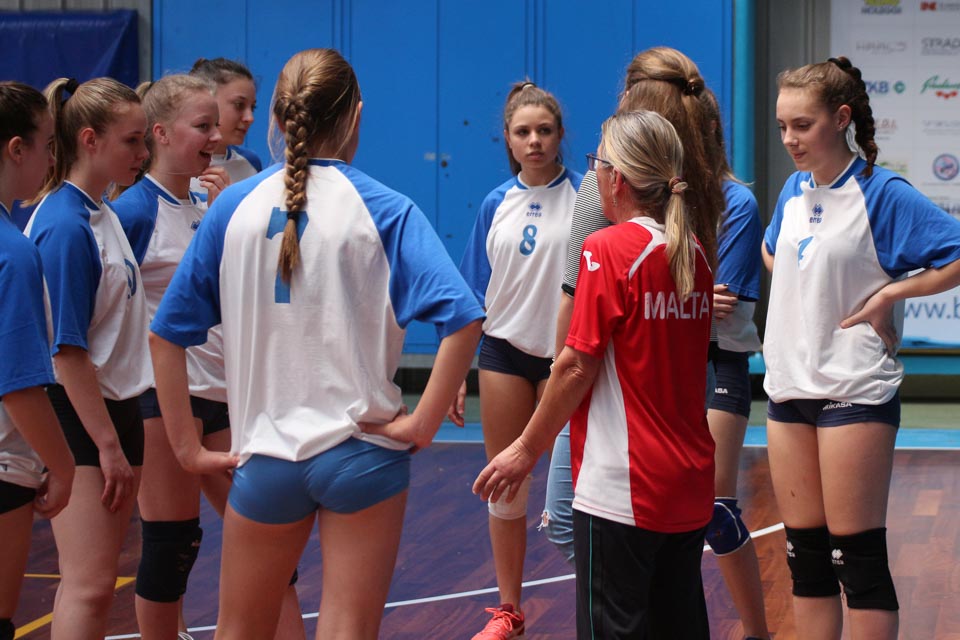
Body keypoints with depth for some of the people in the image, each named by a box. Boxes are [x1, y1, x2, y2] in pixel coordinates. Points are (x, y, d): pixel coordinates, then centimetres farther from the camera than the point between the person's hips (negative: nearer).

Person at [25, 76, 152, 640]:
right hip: (80, 419, -9)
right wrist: (108, 445, -18)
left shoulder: (104, 214, 11)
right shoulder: (65, 225, -17)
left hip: (116, 408, 9)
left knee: (99, 582, 12)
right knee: (88, 587, -9)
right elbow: (67, 351, -19)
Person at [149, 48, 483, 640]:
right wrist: (422, 425, -13)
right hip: (361, 452, -3)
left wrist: (187, 447, 5)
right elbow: (463, 319, -20)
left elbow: (168, 334, 2)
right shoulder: (384, 209, -7)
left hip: (265, 455, 3)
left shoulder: (235, 206, 1)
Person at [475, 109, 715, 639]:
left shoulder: (608, 248, -13)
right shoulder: (693, 254, 8)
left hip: (622, 488, -7)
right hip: (691, 485, 8)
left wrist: (528, 449, -4)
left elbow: (578, 365, -13)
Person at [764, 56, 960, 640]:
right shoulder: (794, 191, 9)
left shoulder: (884, 194, -11)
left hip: (855, 392, -7)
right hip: (789, 387, 7)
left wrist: (888, 294, -16)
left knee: (857, 556, -3)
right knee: (806, 554, 11)